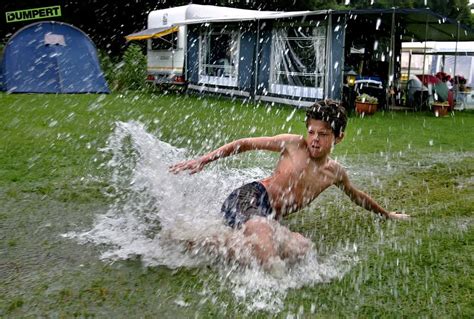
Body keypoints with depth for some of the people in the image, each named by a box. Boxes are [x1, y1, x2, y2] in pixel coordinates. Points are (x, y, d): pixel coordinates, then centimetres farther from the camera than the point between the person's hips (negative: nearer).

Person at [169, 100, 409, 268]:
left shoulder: (335, 173, 17)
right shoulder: (294, 144, 2)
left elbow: (357, 196, 38)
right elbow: (246, 143, 6)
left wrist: (387, 214, 50)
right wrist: (203, 160, -1)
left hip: (269, 218, 6)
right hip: (248, 197, -6)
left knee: (302, 247, -27)